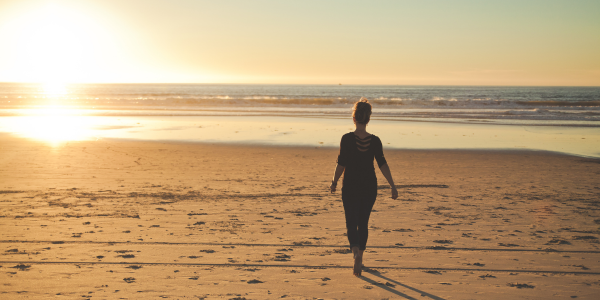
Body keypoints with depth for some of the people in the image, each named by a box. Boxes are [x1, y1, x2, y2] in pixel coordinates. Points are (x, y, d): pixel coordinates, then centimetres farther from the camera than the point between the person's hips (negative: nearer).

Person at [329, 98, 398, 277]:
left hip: (350, 188, -2)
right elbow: (382, 164, -9)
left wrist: (334, 182, 4)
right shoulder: (375, 141, -5)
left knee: (351, 223, 4)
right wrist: (392, 186, -7)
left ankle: (356, 253, -21)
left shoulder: (347, 139, -11)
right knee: (363, 223, 17)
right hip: (369, 188, 2)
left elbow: (341, 164, -10)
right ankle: (360, 257, 25)